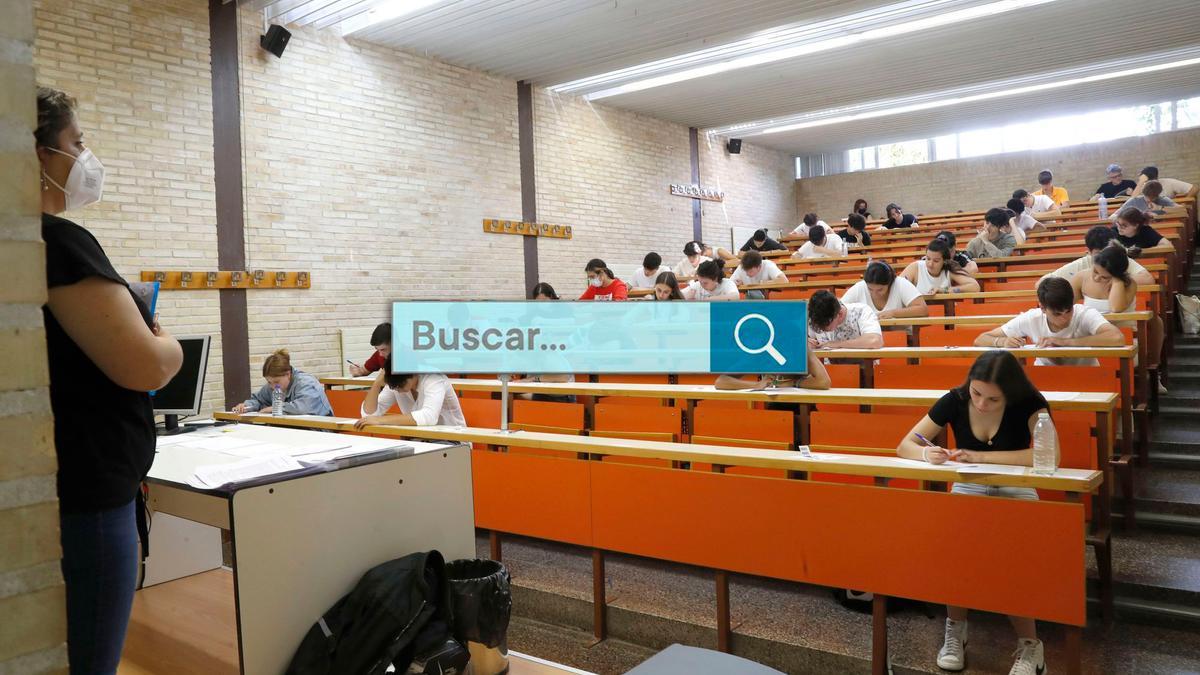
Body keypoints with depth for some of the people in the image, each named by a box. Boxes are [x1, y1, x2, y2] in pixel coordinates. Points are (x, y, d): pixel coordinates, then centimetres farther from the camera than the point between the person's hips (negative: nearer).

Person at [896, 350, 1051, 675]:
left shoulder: (1029, 403, -18)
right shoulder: (954, 400, -12)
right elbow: (904, 446, -9)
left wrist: (981, 456, -34)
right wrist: (926, 453, -34)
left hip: (1015, 490, -1)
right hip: (968, 488, 2)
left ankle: (1029, 645, -12)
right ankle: (955, 631, -12)